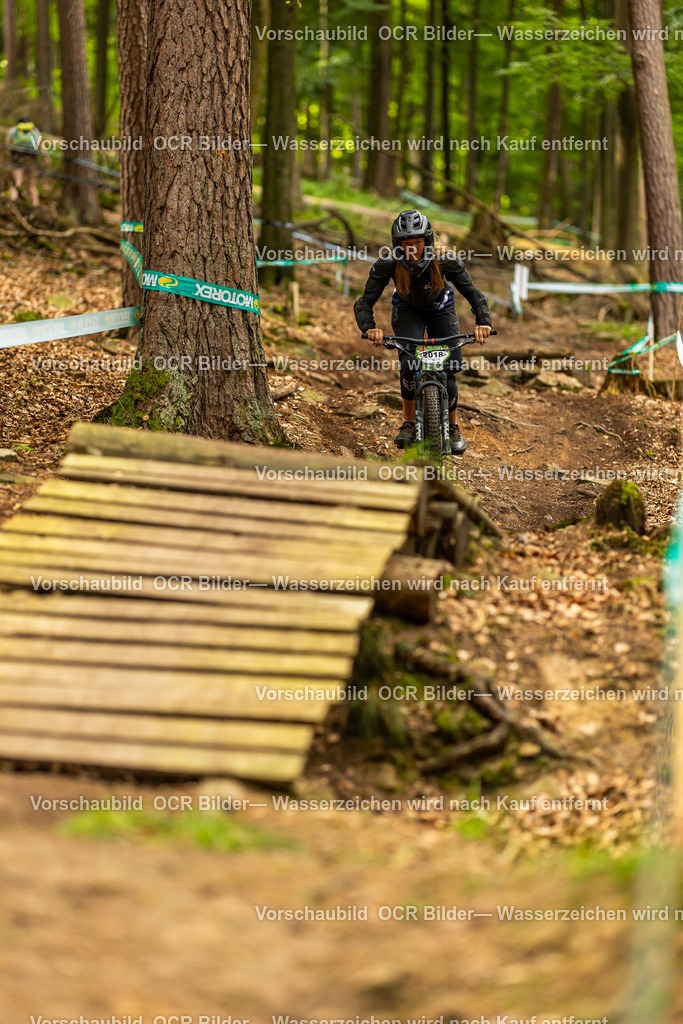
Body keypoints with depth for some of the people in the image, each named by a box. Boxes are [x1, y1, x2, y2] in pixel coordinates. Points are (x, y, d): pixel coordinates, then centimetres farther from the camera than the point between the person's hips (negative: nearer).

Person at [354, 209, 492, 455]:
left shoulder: (445, 261, -33)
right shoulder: (388, 265, -32)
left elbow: (472, 293, -30)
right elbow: (364, 302, -32)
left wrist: (483, 322, -48)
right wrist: (369, 328, -52)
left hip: (440, 311, 0)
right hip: (407, 312, 0)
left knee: (449, 372, -8)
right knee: (409, 365, -24)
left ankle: (453, 428, 15)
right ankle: (409, 424, -5)